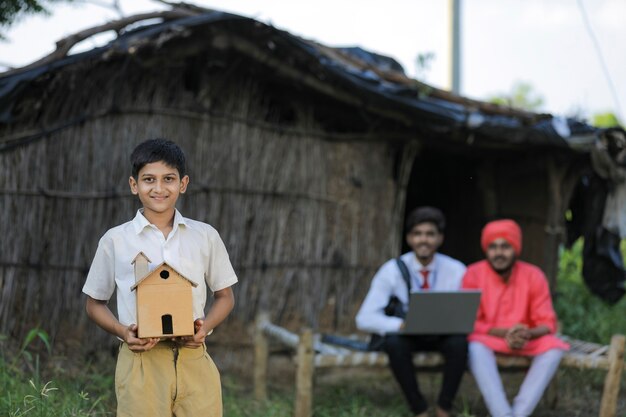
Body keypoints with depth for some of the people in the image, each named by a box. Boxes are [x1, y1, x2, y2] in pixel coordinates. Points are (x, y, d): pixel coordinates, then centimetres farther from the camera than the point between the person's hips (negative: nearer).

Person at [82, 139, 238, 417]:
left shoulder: (205, 236, 7)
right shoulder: (115, 240, 4)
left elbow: (224, 295, 16)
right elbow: (94, 303, 12)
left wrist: (205, 326, -5)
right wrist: (122, 331, -8)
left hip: (194, 360, 1)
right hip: (141, 361, -1)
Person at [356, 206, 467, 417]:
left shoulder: (456, 271, -8)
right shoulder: (392, 270, -11)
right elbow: (365, 319, -16)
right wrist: (402, 325, -33)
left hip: (443, 336, 0)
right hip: (407, 335, 0)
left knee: (459, 341, -33)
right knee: (394, 342, -34)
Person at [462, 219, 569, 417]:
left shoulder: (533, 276, -7)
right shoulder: (474, 274, -11)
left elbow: (547, 323, -7)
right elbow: (469, 323, -11)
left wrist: (528, 334, -31)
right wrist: (504, 333, -28)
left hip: (526, 341, 2)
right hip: (489, 338, -2)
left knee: (554, 347, -27)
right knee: (475, 346, -35)